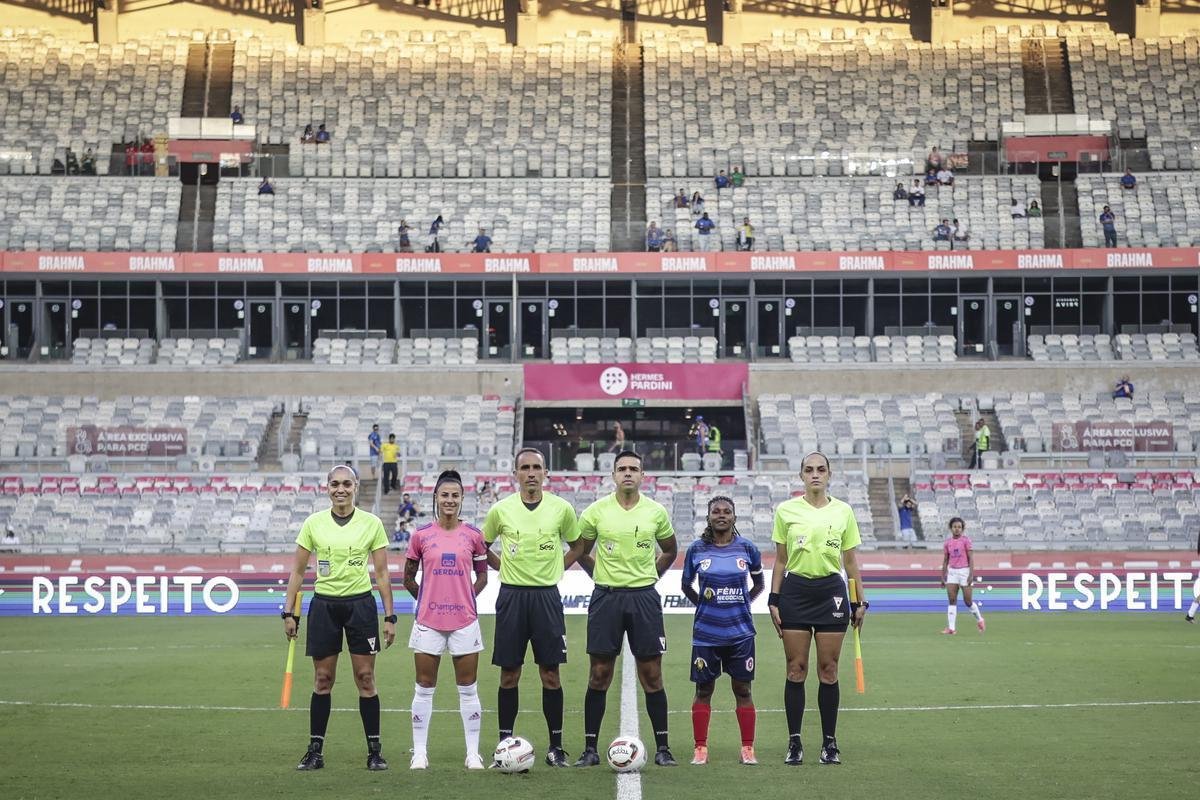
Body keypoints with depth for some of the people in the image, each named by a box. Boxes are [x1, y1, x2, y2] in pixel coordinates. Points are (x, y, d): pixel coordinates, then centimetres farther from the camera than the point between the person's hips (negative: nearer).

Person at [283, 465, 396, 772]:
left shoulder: (372, 523, 0)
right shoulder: (313, 523, 2)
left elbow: (381, 573, 3)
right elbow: (297, 571, 7)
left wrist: (390, 616, -1)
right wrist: (289, 612, 2)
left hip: (361, 605, -1)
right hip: (324, 605, 1)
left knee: (366, 679, 0)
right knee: (322, 680, 5)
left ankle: (375, 751, 8)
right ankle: (315, 751, 12)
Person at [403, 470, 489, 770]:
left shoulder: (473, 535, 1)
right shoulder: (421, 536, 0)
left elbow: (482, 575, 11)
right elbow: (408, 577, 9)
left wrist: (466, 597, 0)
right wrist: (428, 599, 2)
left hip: (464, 620, 0)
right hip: (428, 621, 0)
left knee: (468, 689, 4)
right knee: (424, 688, 5)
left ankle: (473, 753, 11)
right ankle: (419, 753, 12)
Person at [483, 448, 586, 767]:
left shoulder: (561, 509, 0)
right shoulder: (501, 510, 0)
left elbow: (577, 545, 17)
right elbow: (482, 546, 16)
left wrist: (557, 568, 6)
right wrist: (505, 568, 6)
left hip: (547, 595, 0)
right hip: (511, 595, 0)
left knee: (550, 674, 1)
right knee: (509, 674, 3)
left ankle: (556, 746, 9)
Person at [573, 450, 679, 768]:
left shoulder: (656, 512, 3)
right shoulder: (596, 511, 0)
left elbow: (670, 550, 19)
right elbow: (580, 550, 14)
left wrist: (649, 575, 10)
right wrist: (602, 575, 8)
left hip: (644, 597, 1)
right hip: (606, 597, 0)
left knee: (652, 675, 2)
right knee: (599, 675, 1)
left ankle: (662, 748, 9)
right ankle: (590, 749, 7)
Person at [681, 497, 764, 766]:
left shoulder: (747, 548, 1)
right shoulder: (696, 549, 0)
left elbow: (759, 584, 15)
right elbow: (686, 585, 13)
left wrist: (743, 603, 6)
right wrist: (703, 603, 4)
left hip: (740, 631, 0)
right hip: (706, 632, 0)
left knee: (742, 689, 4)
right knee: (704, 690, 4)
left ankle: (748, 749, 11)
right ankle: (700, 749, 11)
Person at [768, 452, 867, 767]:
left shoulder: (843, 511, 5)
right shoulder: (786, 510, 3)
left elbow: (851, 560, 9)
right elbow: (780, 560, 6)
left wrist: (860, 601, 5)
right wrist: (773, 600, 1)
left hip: (831, 592, 1)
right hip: (795, 590, 0)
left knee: (828, 670, 2)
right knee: (795, 670, 0)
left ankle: (830, 742, 10)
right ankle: (794, 743, 6)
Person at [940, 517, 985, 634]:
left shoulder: (966, 540, -4)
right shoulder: (947, 543, 7)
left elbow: (971, 558, -8)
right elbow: (945, 561, 14)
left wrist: (971, 574, -15)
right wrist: (943, 576, 13)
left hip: (964, 571, -3)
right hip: (952, 572, 3)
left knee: (968, 601, 0)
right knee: (952, 600, -6)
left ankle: (980, 620, 26)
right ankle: (951, 628, -7)